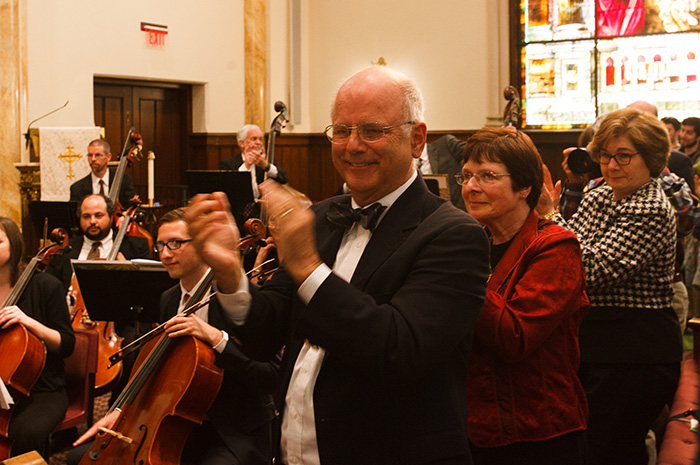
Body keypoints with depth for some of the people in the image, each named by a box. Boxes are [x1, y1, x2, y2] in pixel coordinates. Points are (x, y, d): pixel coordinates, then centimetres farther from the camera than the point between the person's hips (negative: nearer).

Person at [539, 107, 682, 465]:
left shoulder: (652, 211, -16)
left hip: (636, 354, -9)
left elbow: (593, 269, -24)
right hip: (593, 342, 9)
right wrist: (541, 208, -3)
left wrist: (549, 215, -21)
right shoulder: (599, 197, 10)